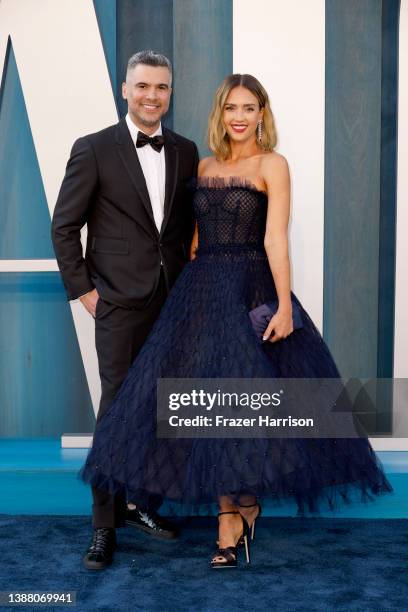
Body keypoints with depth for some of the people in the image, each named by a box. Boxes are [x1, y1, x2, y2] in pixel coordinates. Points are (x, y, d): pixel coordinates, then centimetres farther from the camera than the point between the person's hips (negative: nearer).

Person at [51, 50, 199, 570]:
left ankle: (145, 502, 27)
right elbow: (63, 227, -1)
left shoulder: (185, 151, 9)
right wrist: (83, 289, -4)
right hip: (121, 302, -4)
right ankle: (105, 524, 12)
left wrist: (189, 279, 9)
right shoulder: (93, 150, -4)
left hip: (175, 301, 4)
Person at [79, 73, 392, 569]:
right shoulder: (206, 166, 15)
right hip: (201, 291, 5)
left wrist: (284, 303, -19)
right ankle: (230, 518, 12)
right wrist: (188, 286, 9)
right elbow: (197, 234, 15)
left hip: (251, 290, -5)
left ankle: (245, 501, 18)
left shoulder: (272, 164, -2)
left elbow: (275, 238, -12)